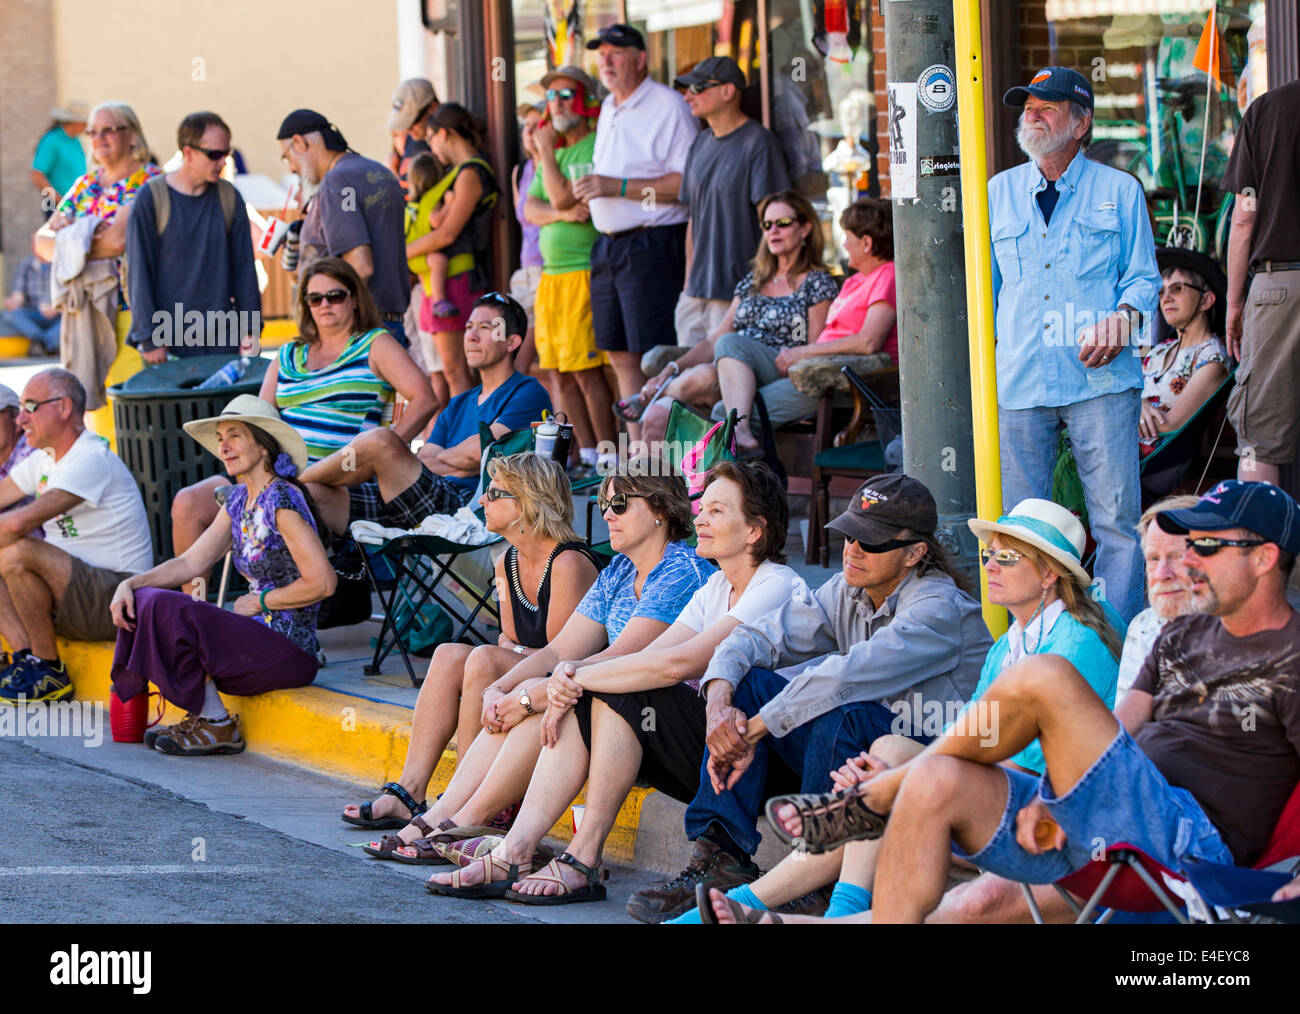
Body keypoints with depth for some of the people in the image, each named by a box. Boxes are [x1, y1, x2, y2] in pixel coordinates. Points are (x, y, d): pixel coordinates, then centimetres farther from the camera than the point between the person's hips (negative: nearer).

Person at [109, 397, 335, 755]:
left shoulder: (283, 500, -15)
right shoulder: (240, 499, 12)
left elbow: (322, 582, -19)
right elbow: (191, 562, 14)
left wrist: (258, 602, -9)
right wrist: (129, 584, 0)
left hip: (289, 651, -9)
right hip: (259, 634, 9)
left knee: (170, 610, -20)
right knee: (145, 600, 0)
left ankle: (217, 725, -8)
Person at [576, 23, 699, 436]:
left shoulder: (667, 106, -10)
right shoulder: (608, 108, 18)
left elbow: (687, 183, -20)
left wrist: (618, 187, -21)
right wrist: (589, 188, 10)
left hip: (652, 244, -9)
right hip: (607, 244, 9)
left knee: (653, 358, -10)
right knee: (621, 356, 10)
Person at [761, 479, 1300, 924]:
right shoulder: (1184, 636, 25)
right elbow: (1114, 733, 17)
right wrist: (1049, 801, -1)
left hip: (1189, 842, -8)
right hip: (1083, 834, 8)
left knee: (1044, 678, -24)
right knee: (936, 784, -17)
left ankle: (873, 798, -5)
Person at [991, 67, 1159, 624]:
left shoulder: (1120, 191, 8)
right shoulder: (999, 192, 15)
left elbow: (1143, 275, 9)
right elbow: (983, 284, 21)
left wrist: (1123, 318, -11)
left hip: (1100, 377, -2)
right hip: (1018, 378, 2)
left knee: (1116, 515, -5)